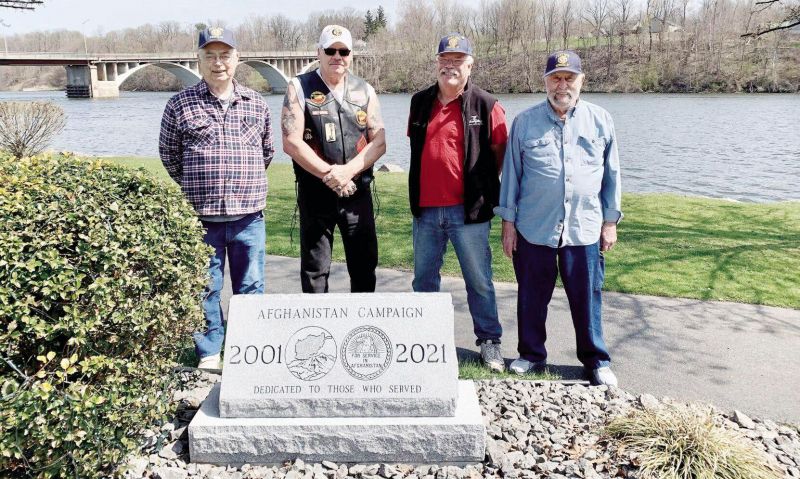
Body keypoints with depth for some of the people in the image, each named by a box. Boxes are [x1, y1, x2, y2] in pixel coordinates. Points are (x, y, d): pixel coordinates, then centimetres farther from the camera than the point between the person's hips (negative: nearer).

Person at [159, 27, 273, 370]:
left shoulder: (256, 104, 7)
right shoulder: (179, 105, 0)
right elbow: (168, 153, 10)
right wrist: (195, 186, 11)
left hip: (249, 215, 2)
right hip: (202, 215, -1)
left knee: (251, 286, 10)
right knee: (205, 287, 7)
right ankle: (209, 353, 22)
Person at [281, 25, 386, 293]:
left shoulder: (365, 91, 9)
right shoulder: (300, 88, -1)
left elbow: (379, 142, 2)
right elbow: (292, 142, -10)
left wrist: (348, 171, -14)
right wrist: (329, 174, -13)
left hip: (358, 191, 3)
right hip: (315, 193, -3)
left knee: (365, 265, 8)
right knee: (315, 270, 5)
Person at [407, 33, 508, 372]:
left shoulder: (485, 105, -5)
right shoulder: (420, 102, 8)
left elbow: (501, 151, 3)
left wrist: (484, 185, 6)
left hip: (468, 209, -4)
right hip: (425, 208, 4)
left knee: (479, 280, 5)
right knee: (424, 278, 14)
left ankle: (489, 341, 18)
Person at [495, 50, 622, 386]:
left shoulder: (600, 121, 6)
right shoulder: (525, 122, 3)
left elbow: (611, 174, 12)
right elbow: (511, 173, 6)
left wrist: (610, 221, 9)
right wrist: (508, 221, 3)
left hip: (585, 229, 0)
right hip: (534, 229, 0)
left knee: (587, 298, 7)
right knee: (532, 297, 10)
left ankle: (597, 361, 24)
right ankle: (532, 354, 28)